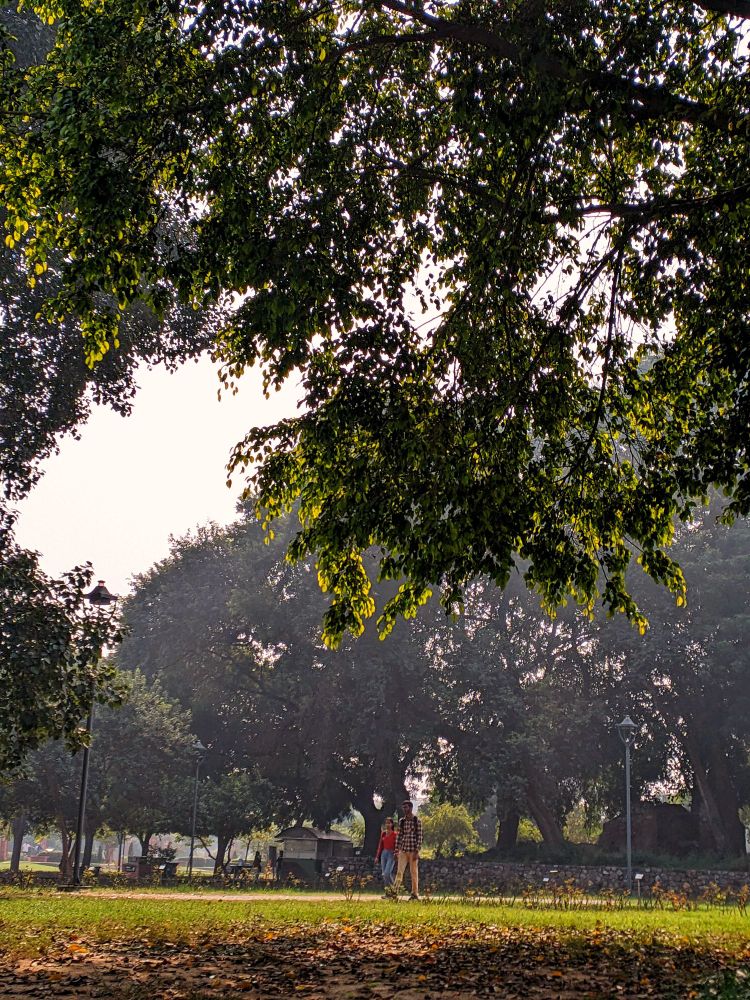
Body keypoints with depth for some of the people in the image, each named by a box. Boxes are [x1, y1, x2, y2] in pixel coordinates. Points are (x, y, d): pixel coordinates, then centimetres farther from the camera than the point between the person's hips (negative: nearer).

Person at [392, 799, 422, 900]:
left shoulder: (417, 821, -4)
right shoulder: (401, 821, 9)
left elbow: (419, 836, -8)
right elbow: (399, 835, 10)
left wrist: (417, 851, -13)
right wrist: (397, 850, 6)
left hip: (413, 851, -4)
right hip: (403, 850, 4)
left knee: (414, 872, 1)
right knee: (399, 871, -4)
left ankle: (415, 893, 7)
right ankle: (394, 891, -9)